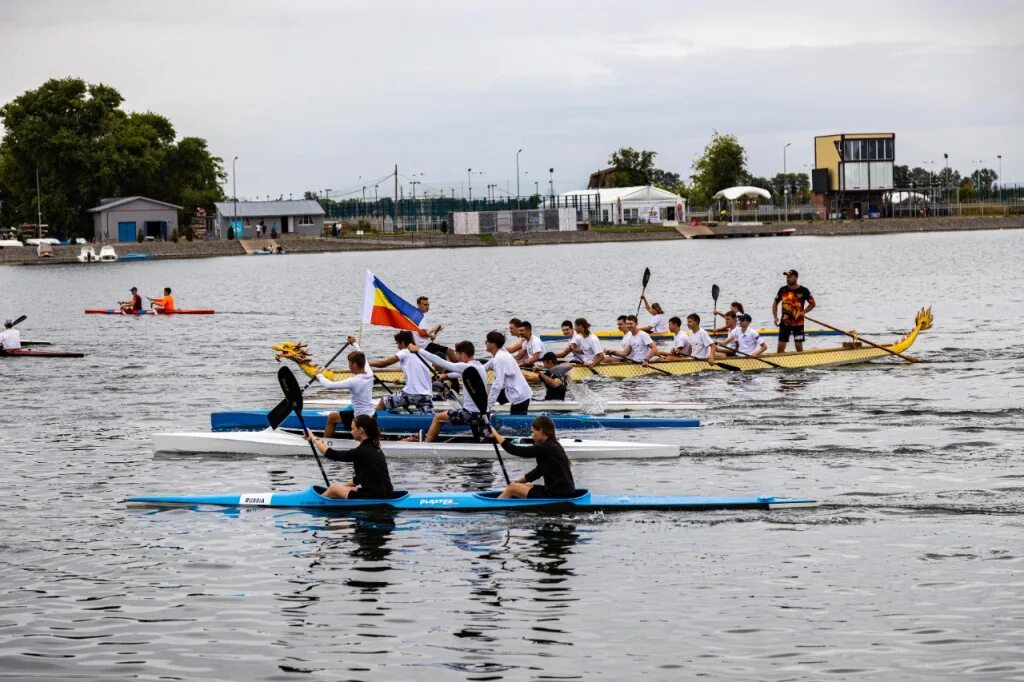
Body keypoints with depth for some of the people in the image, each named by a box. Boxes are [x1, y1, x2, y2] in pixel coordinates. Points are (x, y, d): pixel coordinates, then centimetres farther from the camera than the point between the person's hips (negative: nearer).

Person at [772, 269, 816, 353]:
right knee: (781, 347, -1)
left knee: (799, 346, 2)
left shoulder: (804, 291, -5)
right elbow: (775, 304, 13)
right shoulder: (783, 290, 3)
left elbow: (812, 304, 5)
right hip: (784, 322, 2)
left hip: (798, 323, -2)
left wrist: (803, 312, -10)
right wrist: (775, 317, 1)